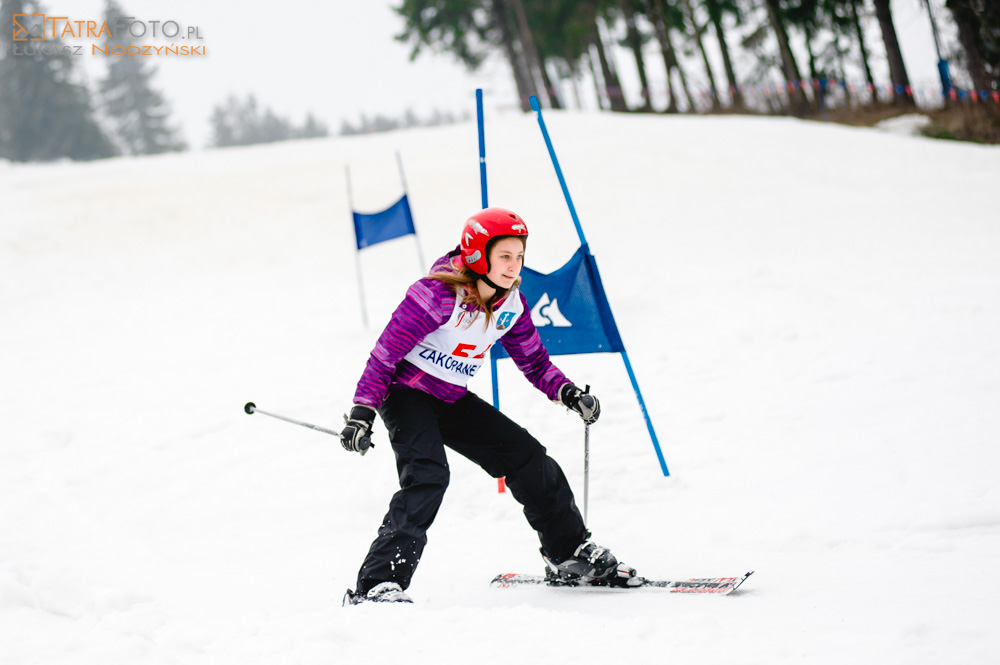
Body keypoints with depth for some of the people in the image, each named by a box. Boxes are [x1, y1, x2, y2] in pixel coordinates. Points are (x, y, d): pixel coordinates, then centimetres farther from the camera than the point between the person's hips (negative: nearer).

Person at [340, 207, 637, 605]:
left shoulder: (511, 305, -3)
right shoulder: (438, 294, -24)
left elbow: (534, 361, 9)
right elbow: (387, 350, -22)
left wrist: (568, 394, -9)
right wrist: (363, 411, -27)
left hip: (452, 400, 7)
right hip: (405, 391, -7)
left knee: (528, 460, 6)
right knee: (427, 475, -29)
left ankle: (571, 556, 25)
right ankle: (377, 585, -31)